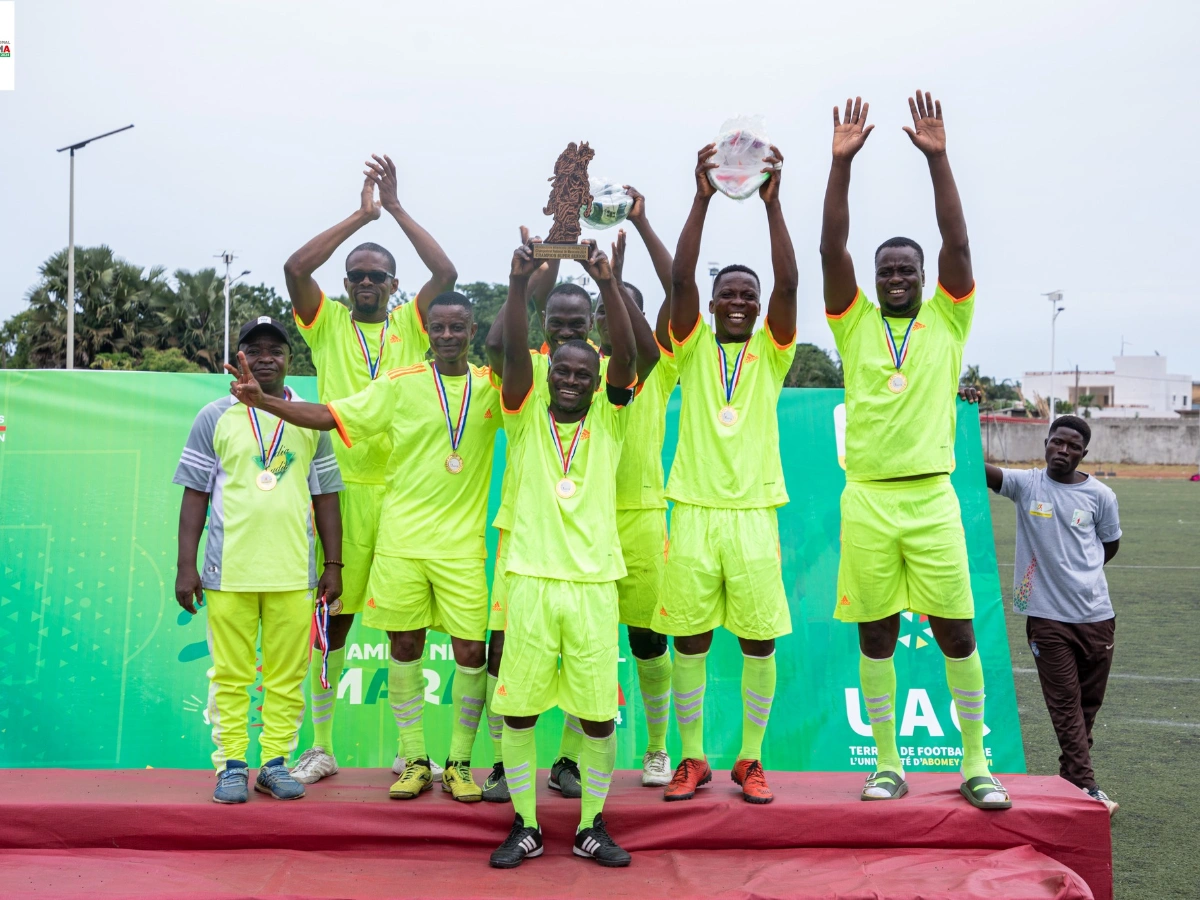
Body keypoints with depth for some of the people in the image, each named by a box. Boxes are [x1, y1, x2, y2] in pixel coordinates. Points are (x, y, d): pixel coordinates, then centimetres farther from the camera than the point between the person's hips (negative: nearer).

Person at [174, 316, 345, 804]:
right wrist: (186, 566, -1)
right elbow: (195, 495, 5)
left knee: (288, 674, 3)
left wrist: (333, 564, 7)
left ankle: (276, 761, 15)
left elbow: (325, 496, 11)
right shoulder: (215, 418, 6)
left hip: (294, 572, 1)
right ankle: (231, 764, 14)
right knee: (230, 674, 3)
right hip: (228, 570, -1)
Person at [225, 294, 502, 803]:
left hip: (462, 545, 0)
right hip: (401, 539, 0)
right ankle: (414, 761, 20)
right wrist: (261, 400, -10)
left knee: (470, 650, 0)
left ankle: (459, 763, 15)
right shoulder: (399, 384, 0)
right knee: (405, 646, 5)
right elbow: (328, 416, 0)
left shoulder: (492, 388, 3)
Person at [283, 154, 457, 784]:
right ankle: (321, 748, 17)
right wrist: (362, 214, -4)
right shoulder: (327, 324, 9)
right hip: (343, 488, 0)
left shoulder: (410, 325, 10)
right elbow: (295, 268, -6)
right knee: (334, 615, 5)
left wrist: (396, 208, -3)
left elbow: (446, 273, -4)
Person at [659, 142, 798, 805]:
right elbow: (679, 278, -7)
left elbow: (788, 284, -8)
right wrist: (702, 197, -17)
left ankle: (751, 758, 17)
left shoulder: (772, 353, 7)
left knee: (759, 640, 2)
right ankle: (692, 758, 18)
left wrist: (771, 202, -17)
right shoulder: (693, 349, 7)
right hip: (695, 510, 0)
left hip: (754, 511, 0)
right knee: (690, 640, 4)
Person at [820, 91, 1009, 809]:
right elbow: (832, 250, -4)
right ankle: (889, 765, 18)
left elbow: (958, 244, -6)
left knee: (957, 631, 2)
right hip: (867, 499, 1)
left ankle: (977, 763, 16)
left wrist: (938, 158, -12)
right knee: (877, 635, 6)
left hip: (931, 497, 0)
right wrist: (842, 163, -11)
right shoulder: (854, 323, 7)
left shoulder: (948, 321, 7)